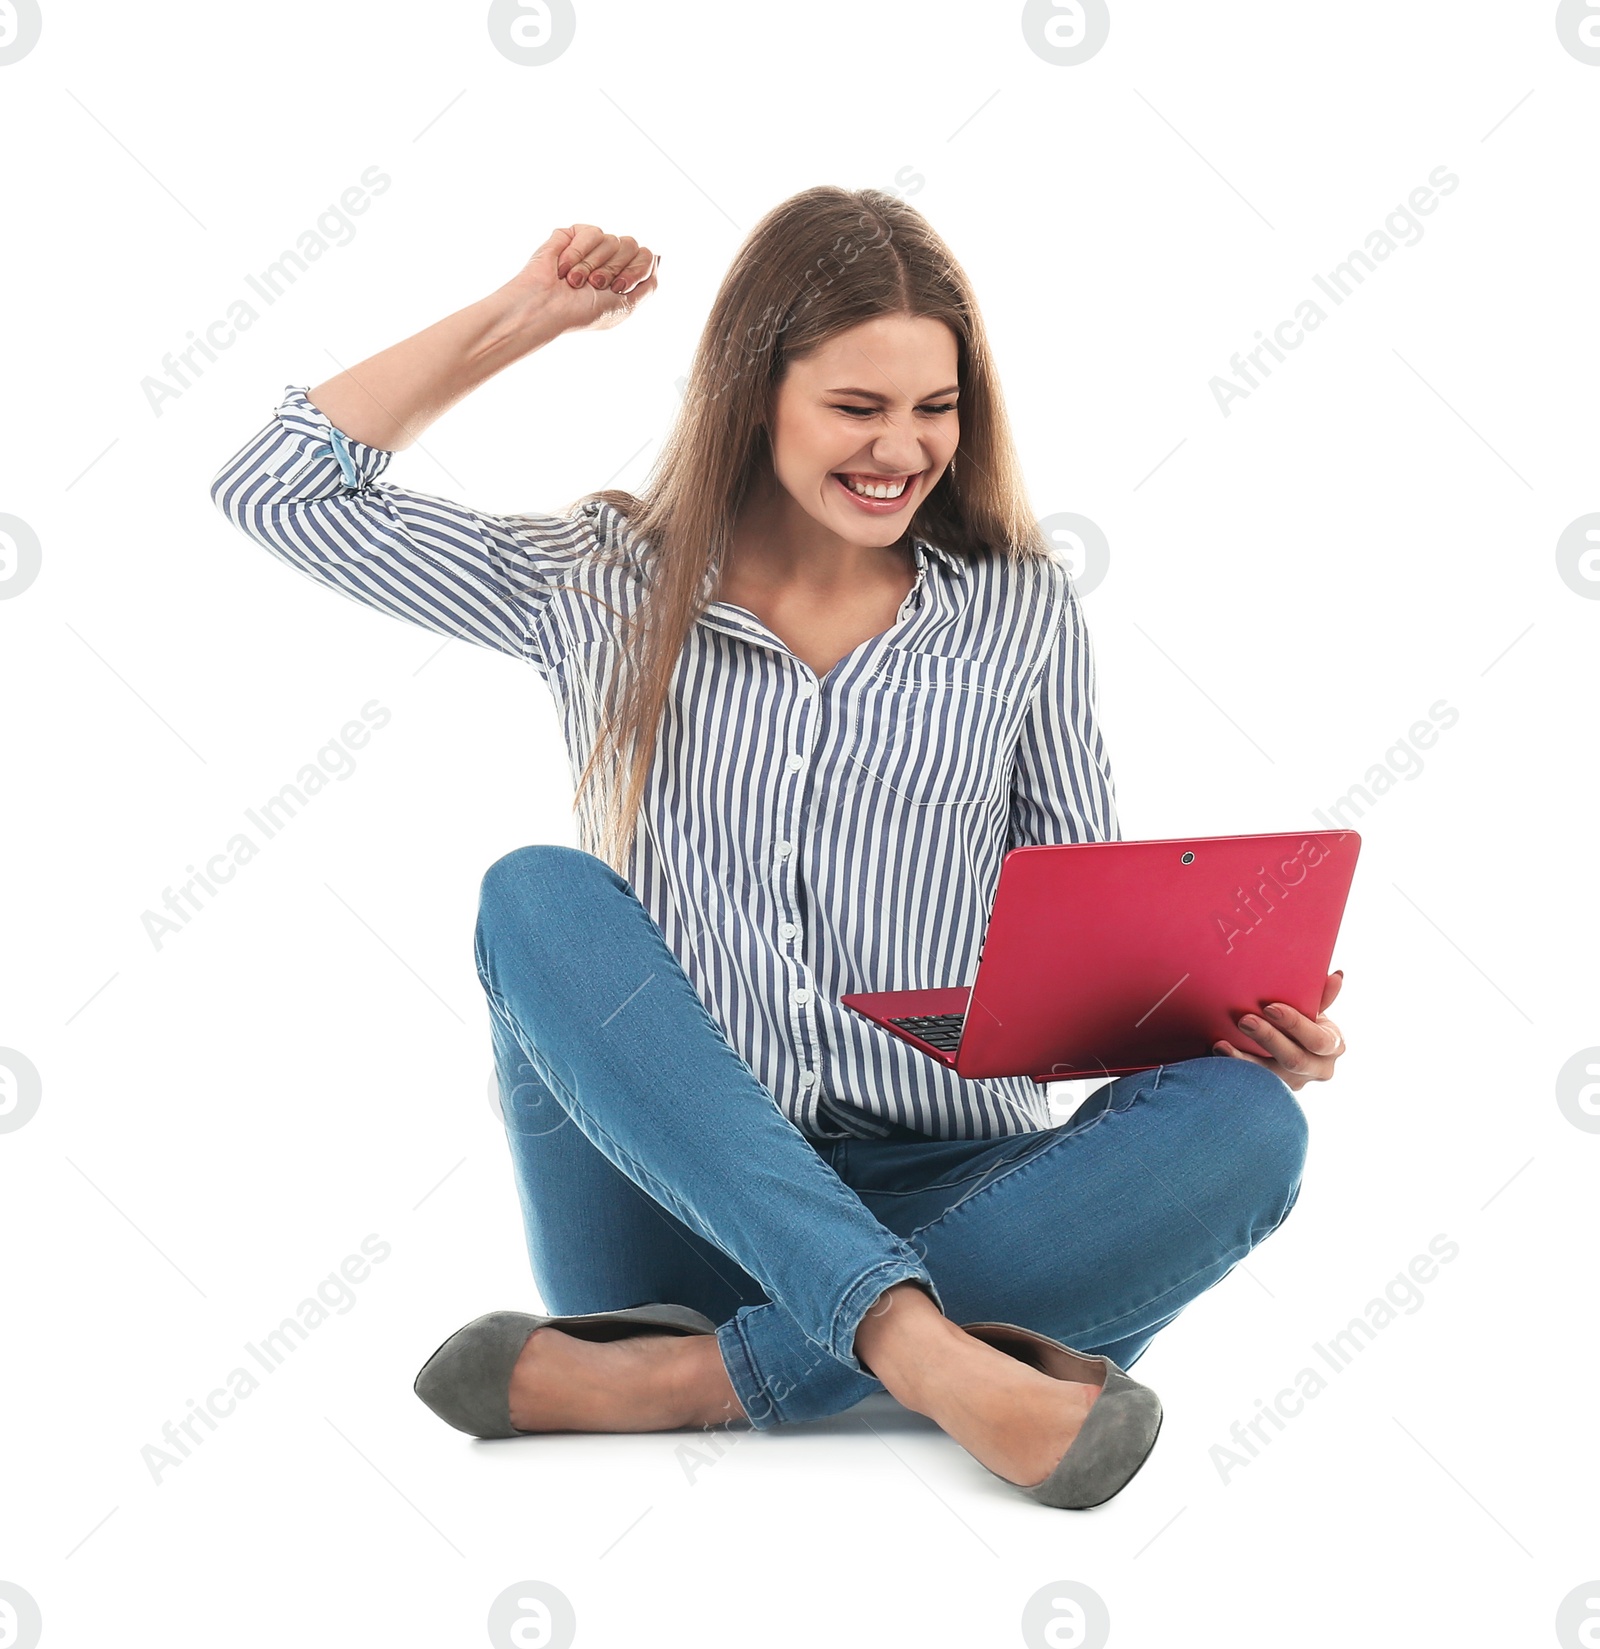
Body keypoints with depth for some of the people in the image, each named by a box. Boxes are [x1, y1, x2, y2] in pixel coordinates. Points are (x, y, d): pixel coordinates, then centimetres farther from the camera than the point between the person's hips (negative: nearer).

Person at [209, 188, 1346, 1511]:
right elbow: (279, 488, 12)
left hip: (948, 1209, 1)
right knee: (537, 896, -25)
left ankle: (679, 1380, -33)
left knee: (1246, 1127, -26)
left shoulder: (1019, 613, 10)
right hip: (679, 1218, 0)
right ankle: (922, 1353, -40)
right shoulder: (606, 589, 10)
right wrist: (522, 318, 12)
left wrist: (1234, 1016, -10)